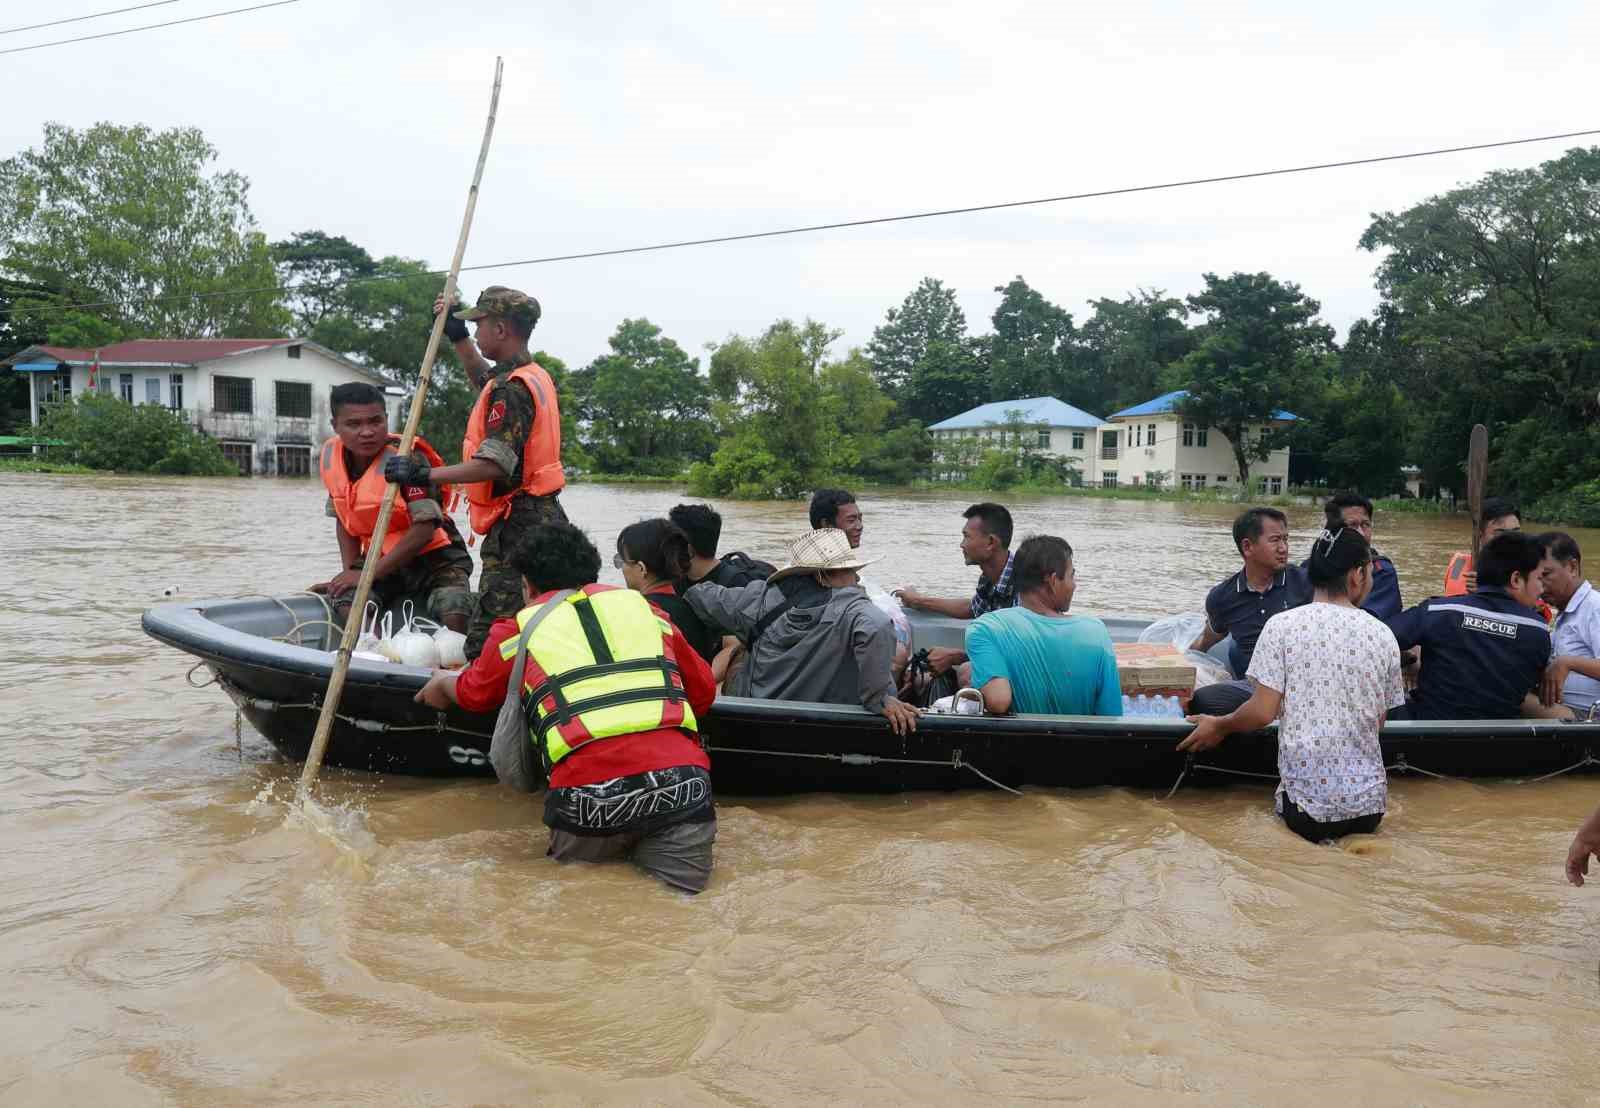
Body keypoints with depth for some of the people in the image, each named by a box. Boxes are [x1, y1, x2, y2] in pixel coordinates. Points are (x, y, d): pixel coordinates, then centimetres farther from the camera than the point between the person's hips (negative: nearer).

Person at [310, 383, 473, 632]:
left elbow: (424, 528, -25)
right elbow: (344, 519, 10)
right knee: (346, 601, -23)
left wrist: (369, 573, -24)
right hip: (378, 558, 5)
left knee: (454, 615, -28)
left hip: (432, 555, -5)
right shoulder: (329, 457, -4)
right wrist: (350, 572, -1)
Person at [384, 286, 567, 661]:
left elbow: (493, 464, -26)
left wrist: (424, 475, -24)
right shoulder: (533, 376, 16)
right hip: (542, 518, 11)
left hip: (518, 529, -11)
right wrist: (458, 337, 35)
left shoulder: (512, 388, -16)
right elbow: (485, 378, 40)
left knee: (486, 644, -12)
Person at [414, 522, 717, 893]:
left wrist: (444, 682, 58)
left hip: (588, 793, -1)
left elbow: (474, 693, 35)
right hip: (680, 780, 2)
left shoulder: (519, 629, 16)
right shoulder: (643, 606, 21)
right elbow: (704, 692, 26)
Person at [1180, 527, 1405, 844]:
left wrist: (1218, 726, 8)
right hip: (1369, 802, 3)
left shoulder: (1282, 625, -8)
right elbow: (1378, 721, 10)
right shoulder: (1383, 635, 1)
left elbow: (1262, 712, -11)